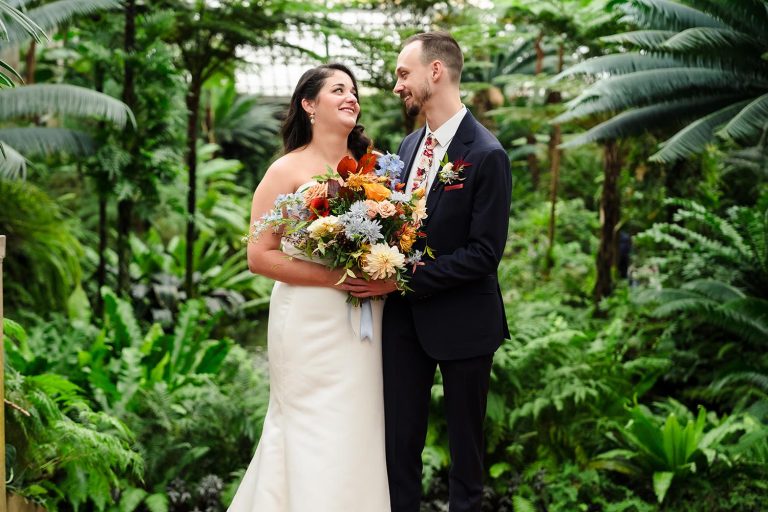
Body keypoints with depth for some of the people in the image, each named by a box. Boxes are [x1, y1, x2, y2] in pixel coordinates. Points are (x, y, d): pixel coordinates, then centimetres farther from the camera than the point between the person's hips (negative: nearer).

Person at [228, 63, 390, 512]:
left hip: (364, 323, 4)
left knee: (359, 434, 6)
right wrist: (336, 278, -15)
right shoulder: (288, 171, -4)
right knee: (315, 437, 0)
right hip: (312, 323, -4)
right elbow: (260, 256, -9)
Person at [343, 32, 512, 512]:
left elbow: (484, 253, -20)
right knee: (399, 439, 10)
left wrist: (404, 279, -22)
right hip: (404, 315, 6)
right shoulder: (411, 144, 7)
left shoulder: (486, 155, -16)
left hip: (461, 320, -6)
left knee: (465, 440, 12)